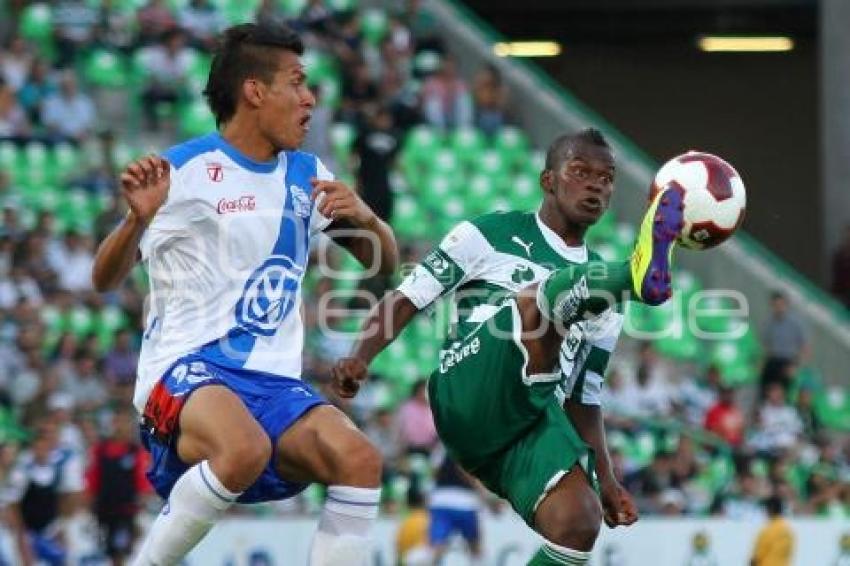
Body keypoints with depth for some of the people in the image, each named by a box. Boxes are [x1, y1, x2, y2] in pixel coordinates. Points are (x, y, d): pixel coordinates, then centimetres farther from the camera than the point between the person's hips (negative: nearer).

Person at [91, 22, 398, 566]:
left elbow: (385, 262, 18)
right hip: (186, 367, -5)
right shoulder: (182, 169, -4)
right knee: (244, 449, -37)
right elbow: (106, 280, -5)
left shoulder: (307, 174, 13)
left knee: (360, 460, -23)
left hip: (273, 380, 5)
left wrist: (364, 215, -4)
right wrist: (139, 218, -25)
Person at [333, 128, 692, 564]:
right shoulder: (490, 235, 14)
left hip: (538, 422, 5)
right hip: (469, 399, -5)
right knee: (548, 293, -26)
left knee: (579, 524, -25)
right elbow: (407, 299, 9)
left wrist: (606, 481, 16)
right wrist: (359, 358, -9)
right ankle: (641, 273, -59)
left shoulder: (602, 297, 26)